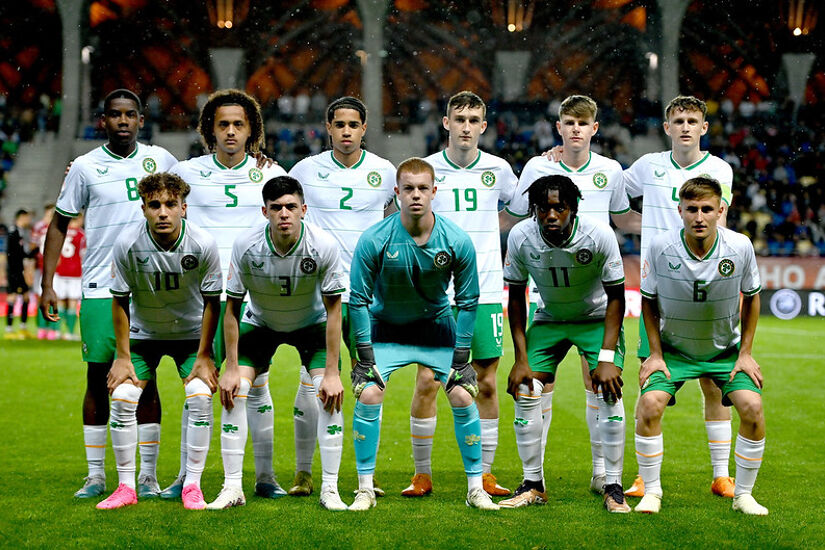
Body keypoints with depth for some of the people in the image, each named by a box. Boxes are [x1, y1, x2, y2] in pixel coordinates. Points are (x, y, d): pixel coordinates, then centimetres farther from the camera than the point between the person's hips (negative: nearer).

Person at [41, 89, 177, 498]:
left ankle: (148, 475, 7)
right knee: (98, 379, 2)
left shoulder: (160, 159, 6)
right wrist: (47, 284, 2)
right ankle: (95, 476, 9)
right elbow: (59, 225, 8)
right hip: (100, 290, -1)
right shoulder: (85, 167, 2)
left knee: (145, 379, 2)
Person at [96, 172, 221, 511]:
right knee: (122, 397, -13)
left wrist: (203, 357, -10)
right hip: (143, 333, 1)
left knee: (200, 397, -18)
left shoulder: (203, 244, -23)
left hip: (191, 332, -1)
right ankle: (126, 486, 1)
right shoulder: (128, 243, -22)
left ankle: (192, 486, -4)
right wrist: (123, 356, -9)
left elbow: (212, 301, -11)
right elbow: (120, 300, -9)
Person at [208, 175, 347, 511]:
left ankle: (330, 489, -8)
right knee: (234, 391, -14)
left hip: (312, 323, -1)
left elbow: (333, 309, -19)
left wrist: (332, 373, -22)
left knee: (331, 394, -18)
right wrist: (231, 368, -17)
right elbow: (232, 309, -15)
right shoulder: (245, 246, -26)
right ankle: (232, 488, -5)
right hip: (260, 323, 1)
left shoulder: (324, 246, -28)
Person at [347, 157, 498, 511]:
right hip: (386, 326, -1)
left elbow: (467, 301, -7)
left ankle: (475, 488, 4)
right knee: (368, 394, -17)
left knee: (463, 396, -10)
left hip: (436, 325, 1)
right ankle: (365, 489, -4)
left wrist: (460, 358, -8)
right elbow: (358, 299, -12)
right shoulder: (374, 240, -21)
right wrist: (366, 356, -14)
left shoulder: (457, 241, -18)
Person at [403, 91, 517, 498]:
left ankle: (485, 473, 13)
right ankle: (422, 475, 5)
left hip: (485, 292, 2)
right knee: (427, 380, -6)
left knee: (486, 384, 3)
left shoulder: (498, 169, 6)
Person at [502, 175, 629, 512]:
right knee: (525, 392, -8)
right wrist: (521, 358, -12)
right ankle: (533, 485, 6)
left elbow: (615, 297, -17)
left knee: (610, 395, -18)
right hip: (549, 318, 2)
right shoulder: (520, 237, -20)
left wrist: (607, 357, -24)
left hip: (597, 318, -2)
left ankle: (613, 488, -6)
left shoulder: (599, 236, -26)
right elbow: (516, 297, -7)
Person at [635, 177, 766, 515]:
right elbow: (648, 300, -4)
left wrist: (745, 353, -3)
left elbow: (751, 297, -1)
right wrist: (655, 354, -6)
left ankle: (743, 494, 2)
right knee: (650, 404, -22)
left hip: (726, 348, 1)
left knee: (752, 408, -18)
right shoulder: (660, 247, -20)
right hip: (674, 347, -1)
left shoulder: (740, 247, -18)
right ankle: (651, 491, -3)